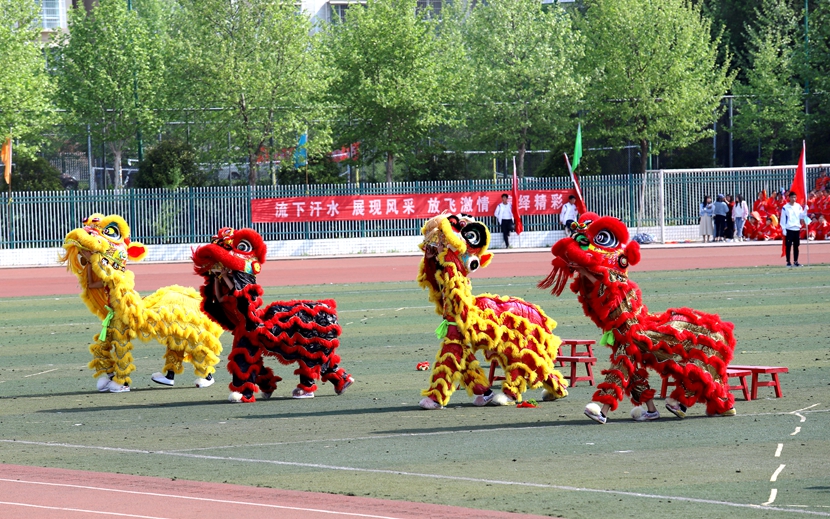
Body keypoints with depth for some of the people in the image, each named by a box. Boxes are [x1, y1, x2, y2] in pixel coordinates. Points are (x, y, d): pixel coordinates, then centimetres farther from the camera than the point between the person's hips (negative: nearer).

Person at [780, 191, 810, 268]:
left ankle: (795, 261, 13)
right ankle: (788, 262, 3)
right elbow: (783, 219, -3)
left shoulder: (799, 206, 8)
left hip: (797, 229, 4)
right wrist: (783, 229, -10)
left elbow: (802, 216, 5)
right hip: (789, 229, -4)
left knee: (796, 246, 7)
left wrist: (805, 210, -10)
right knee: (788, 246, -1)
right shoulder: (785, 207, -2)